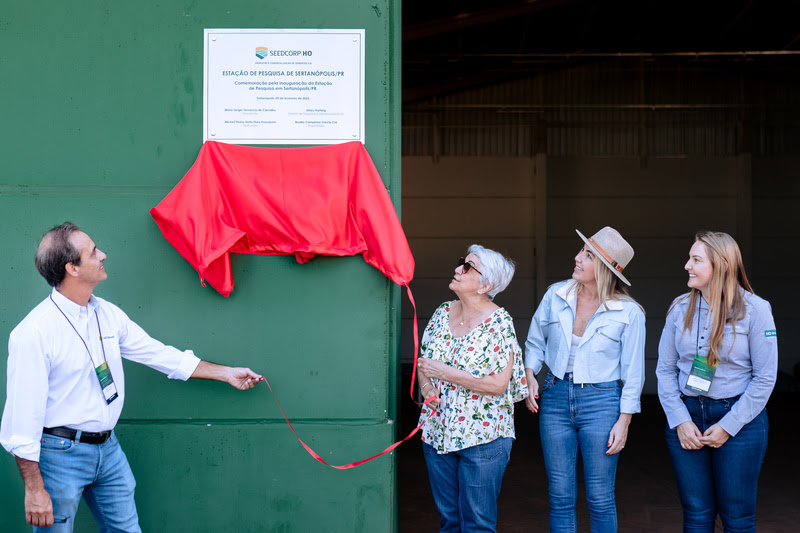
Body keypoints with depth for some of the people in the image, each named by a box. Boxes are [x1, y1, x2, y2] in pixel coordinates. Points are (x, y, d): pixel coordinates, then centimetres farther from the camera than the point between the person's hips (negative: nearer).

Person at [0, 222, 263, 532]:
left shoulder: (108, 314, 4)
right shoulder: (33, 332, -18)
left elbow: (157, 354, 14)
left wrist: (226, 373, 17)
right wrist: (34, 489, -17)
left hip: (108, 448, 7)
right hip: (60, 454, -6)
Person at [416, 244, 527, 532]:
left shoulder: (499, 322, -12)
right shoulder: (443, 312, 7)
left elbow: (498, 384, -19)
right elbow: (423, 360, 17)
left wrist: (444, 373, -18)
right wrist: (426, 387, -5)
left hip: (482, 437, -5)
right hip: (437, 432, 6)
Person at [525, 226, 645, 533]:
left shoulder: (629, 312, -7)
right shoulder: (556, 295, 1)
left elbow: (633, 372, -2)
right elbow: (535, 342, 14)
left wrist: (624, 421, -5)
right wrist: (529, 375, -2)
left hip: (601, 401, -3)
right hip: (555, 398, 3)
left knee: (600, 499, 4)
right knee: (560, 496, 8)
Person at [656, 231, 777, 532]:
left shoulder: (754, 309, -7)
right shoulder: (680, 308, 3)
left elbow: (765, 377, -7)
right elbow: (665, 369, 6)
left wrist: (728, 426, -10)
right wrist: (680, 420, -6)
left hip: (739, 419, -3)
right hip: (686, 415, 3)